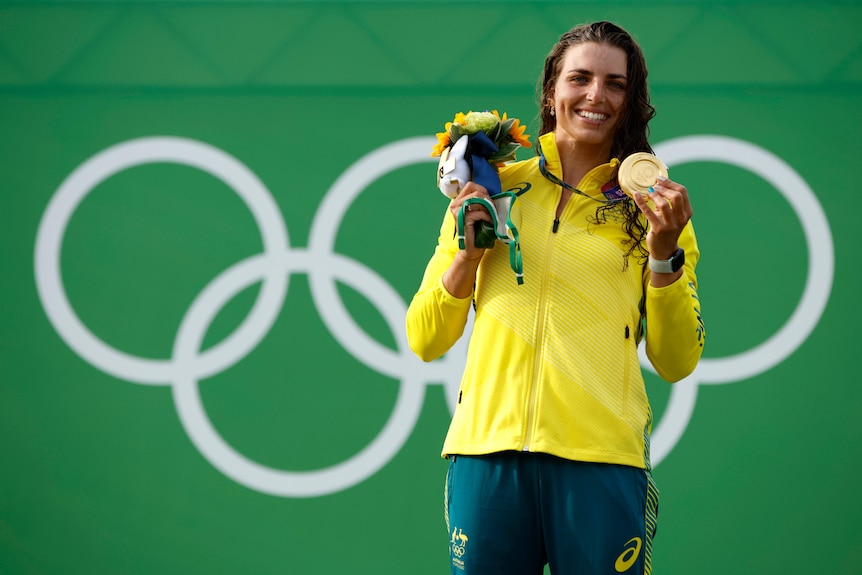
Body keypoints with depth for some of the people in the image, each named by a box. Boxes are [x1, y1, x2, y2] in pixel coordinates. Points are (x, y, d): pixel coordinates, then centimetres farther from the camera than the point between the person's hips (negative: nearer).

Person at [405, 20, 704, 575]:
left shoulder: (649, 207, 11)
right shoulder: (495, 189, 13)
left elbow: (677, 362, 7)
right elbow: (425, 341, 13)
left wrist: (664, 254, -6)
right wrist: (469, 252, -2)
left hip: (602, 454, -1)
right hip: (489, 446, 1)